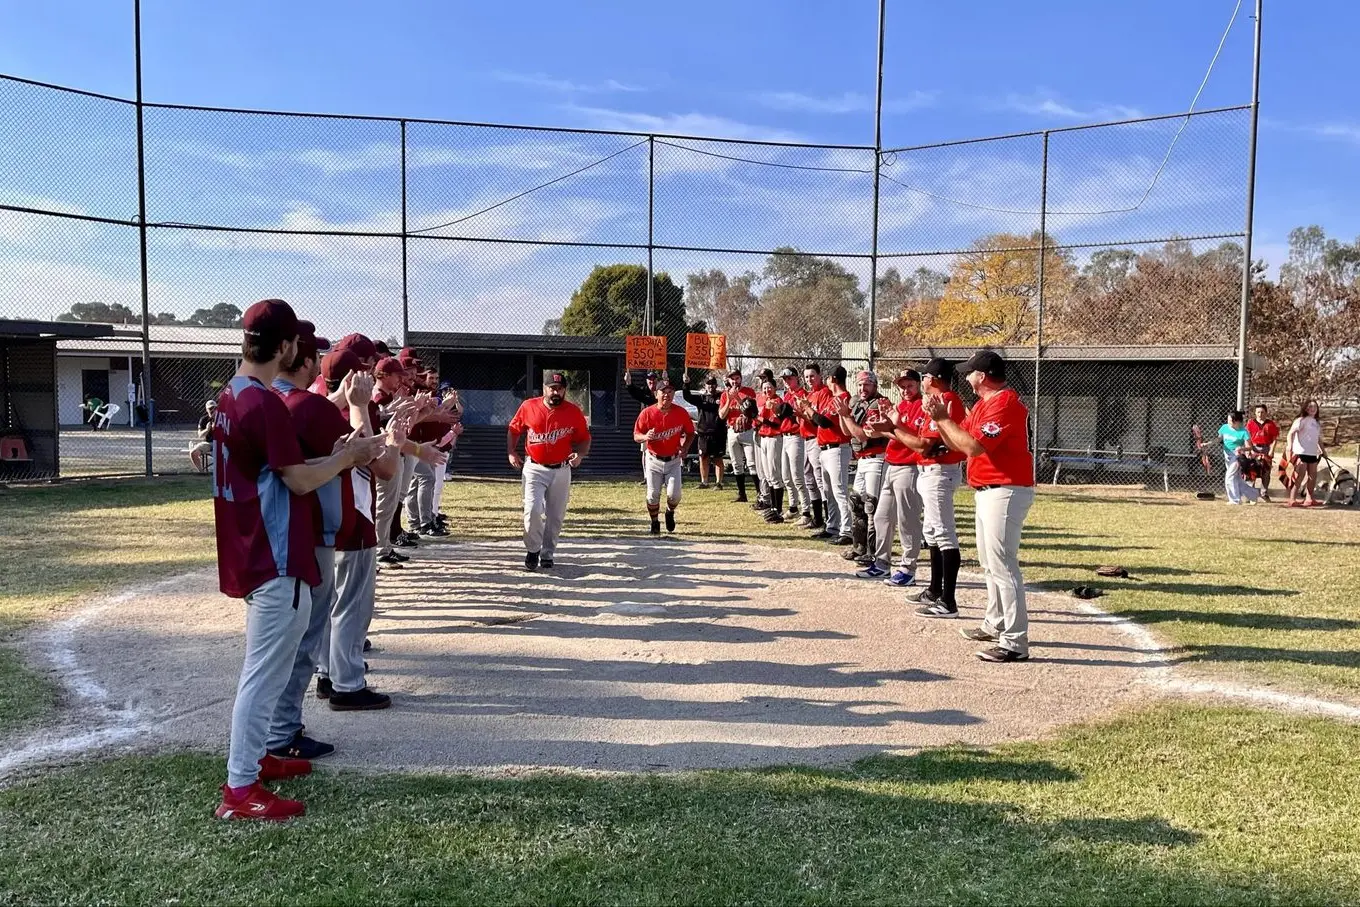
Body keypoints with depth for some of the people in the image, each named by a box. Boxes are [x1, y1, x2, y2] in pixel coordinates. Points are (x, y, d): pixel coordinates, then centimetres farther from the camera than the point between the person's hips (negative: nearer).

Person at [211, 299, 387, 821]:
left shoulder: (230, 396, 10)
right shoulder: (265, 403, -20)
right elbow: (300, 480, -17)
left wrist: (337, 451, 11)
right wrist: (349, 455, -3)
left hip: (251, 553, 10)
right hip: (275, 560, -10)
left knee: (265, 667, 22)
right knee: (265, 674, -3)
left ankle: (252, 758, 34)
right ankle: (241, 790, 4)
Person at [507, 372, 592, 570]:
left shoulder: (574, 412, -4)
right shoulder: (528, 406, -3)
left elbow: (584, 438, 5)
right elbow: (513, 430, 11)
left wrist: (580, 455, -13)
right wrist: (511, 452, 0)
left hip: (561, 470, 1)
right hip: (534, 468, -1)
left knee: (555, 516, 8)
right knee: (532, 510, -14)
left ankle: (547, 554, 26)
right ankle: (532, 550, 8)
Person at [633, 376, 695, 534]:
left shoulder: (681, 412, -8)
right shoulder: (647, 413, -11)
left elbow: (690, 433, 6)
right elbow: (636, 436, -6)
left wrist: (684, 448, -11)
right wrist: (645, 437, -28)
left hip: (674, 460, 0)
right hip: (654, 461, 0)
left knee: (674, 494, -9)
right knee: (653, 495, 0)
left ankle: (670, 513, 26)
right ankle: (655, 523, 25)